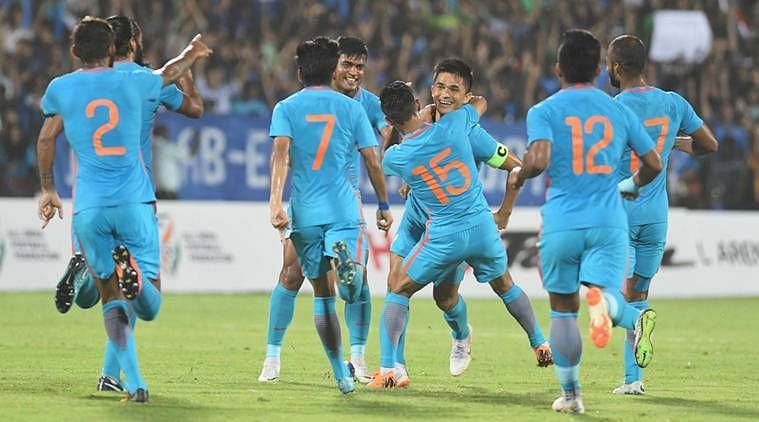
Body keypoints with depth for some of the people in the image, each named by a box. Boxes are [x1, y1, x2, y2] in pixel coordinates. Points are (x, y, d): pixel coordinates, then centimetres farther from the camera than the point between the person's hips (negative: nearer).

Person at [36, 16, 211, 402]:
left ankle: (134, 382, -8)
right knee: (150, 304, 1)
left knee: (113, 299, 9)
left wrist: (47, 190, 29)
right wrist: (193, 52, 48)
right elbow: (168, 73, 27)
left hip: (89, 208, 1)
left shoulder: (60, 89, 6)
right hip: (134, 202, -1)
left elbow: (46, 140, 15)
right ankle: (135, 272, -35)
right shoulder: (132, 83, 7)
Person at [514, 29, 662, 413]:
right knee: (604, 291, -9)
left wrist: (520, 177, 4)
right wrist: (632, 185, 35)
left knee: (563, 308, 15)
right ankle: (624, 312, -49)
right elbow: (653, 164, 14)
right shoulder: (619, 111, 10)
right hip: (609, 223, 1)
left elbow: (538, 159, -18)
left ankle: (570, 394, 21)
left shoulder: (544, 111, -1)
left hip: (562, 223, -1)